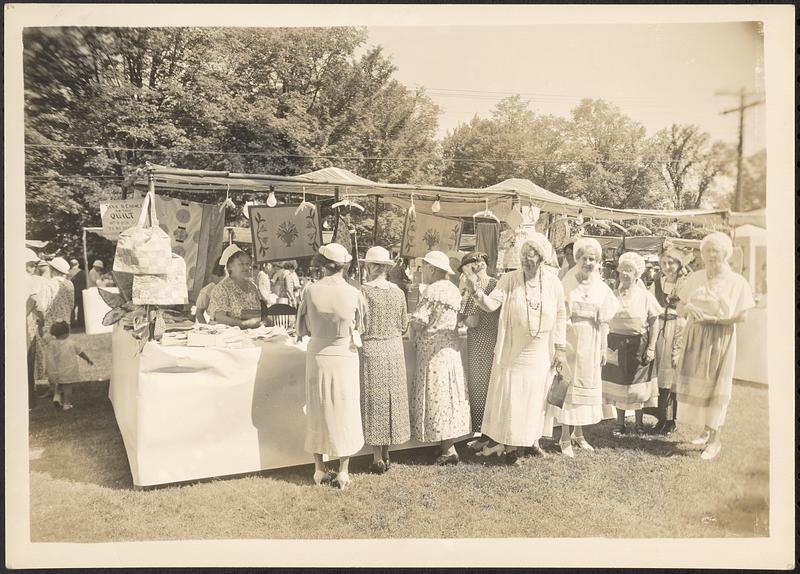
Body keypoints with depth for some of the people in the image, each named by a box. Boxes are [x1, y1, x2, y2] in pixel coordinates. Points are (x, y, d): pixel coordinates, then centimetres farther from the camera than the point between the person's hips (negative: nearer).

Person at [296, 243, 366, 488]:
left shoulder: (311, 291, -11)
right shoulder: (354, 294, -11)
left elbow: (302, 328, 0)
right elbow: (360, 328, 3)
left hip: (318, 356, 1)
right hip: (345, 357, 0)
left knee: (318, 411, 13)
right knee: (345, 413, 10)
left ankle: (320, 470, 22)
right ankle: (343, 472, 16)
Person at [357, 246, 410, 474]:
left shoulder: (365, 291, -13)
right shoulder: (398, 292, 1)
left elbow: (361, 326, -13)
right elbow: (404, 326, 8)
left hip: (372, 351, -4)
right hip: (395, 350, 4)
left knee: (375, 402, 4)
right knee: (392, 399, 13)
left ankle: (378, 459, 11)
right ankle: (386, 454, 23)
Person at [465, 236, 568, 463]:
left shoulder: (553, 282, -4)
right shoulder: (509, 280, -10)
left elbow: (560, 316, 3)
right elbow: (492, 304, -21)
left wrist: (561, 348, 4)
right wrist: (479, 295, -42)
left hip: (540, 354, 2)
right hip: (513, 353, -2)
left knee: (537, 397, 15)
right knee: (511, 397, 3)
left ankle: (533, 438, 33)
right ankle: (510, 444, 17)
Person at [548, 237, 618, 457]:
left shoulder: (602, 288, 4)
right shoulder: (566, 284, -7)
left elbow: (603, 323, 7)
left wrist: (603, 349, 7)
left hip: (591, 344, 4)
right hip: (570, 340, -4)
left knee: (587, 385, 11)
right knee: (568, 385, -1)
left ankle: (579, 433, 26)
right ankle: (565, 438, 9)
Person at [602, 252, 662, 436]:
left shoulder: (645, 296, -4)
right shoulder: (613, 295, 1)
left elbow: (654, 323, -1)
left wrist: (651, 348, -6)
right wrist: (605, 344, -1)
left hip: (638, 344, -1)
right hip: (617, 344, 2)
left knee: (638, 384, 7)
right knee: (618, 383, 7)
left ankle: (639, 422, 24)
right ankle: (620, 423, 21)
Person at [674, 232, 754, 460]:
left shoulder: (736, 282, -3)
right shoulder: (694, 279, 7)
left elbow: (742, 315, -9)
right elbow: (679, 309, 8)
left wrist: (712, 319, -15)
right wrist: (688, 308, -14)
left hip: (720, 339, -4)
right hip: (695, 338, 4)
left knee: (715, 386, 0)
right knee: (695, 383, 6)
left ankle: (715, 439, 10)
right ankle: (707, 430, 23)